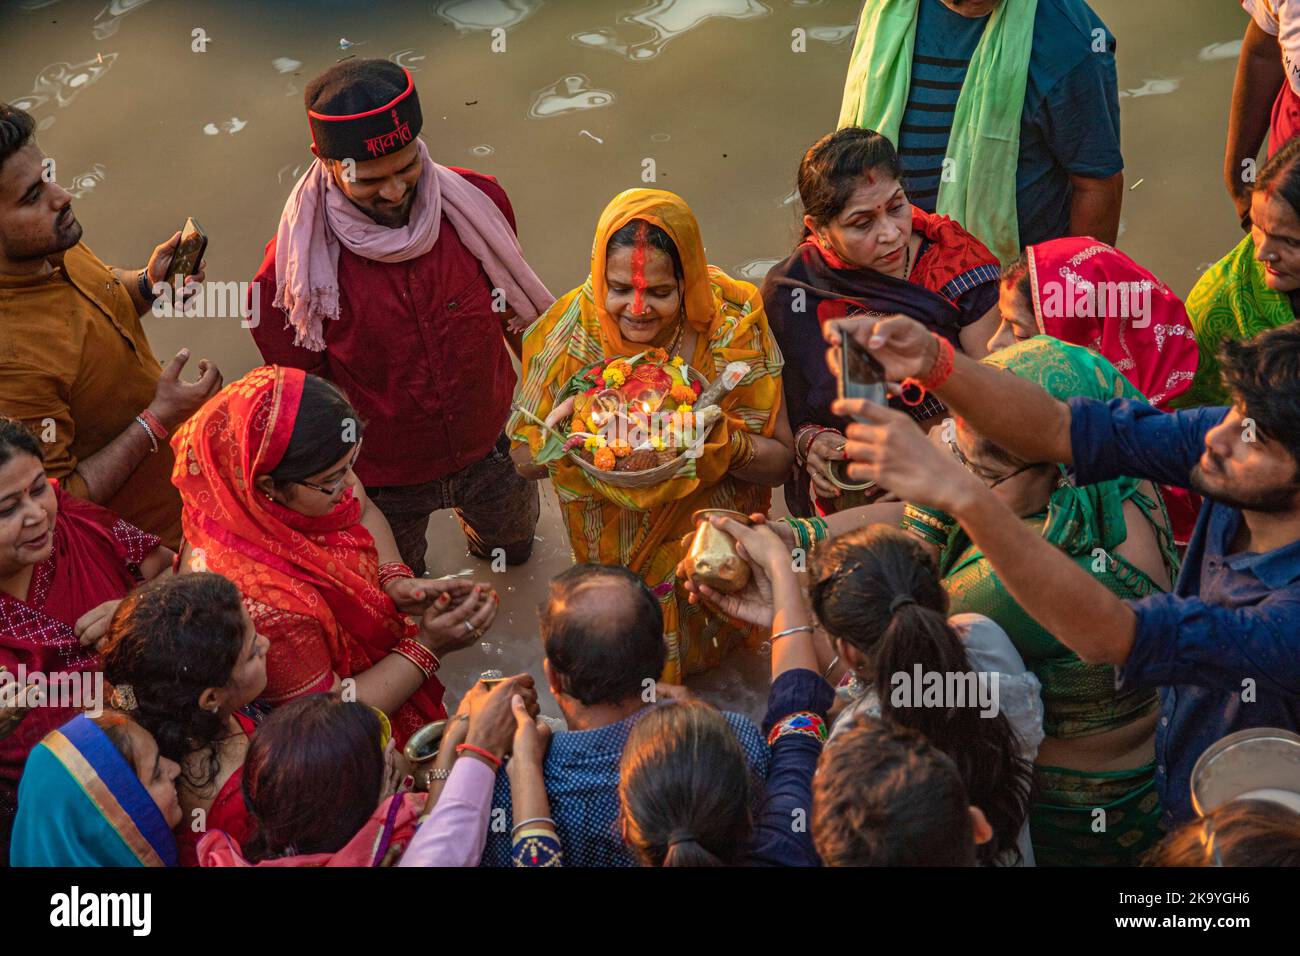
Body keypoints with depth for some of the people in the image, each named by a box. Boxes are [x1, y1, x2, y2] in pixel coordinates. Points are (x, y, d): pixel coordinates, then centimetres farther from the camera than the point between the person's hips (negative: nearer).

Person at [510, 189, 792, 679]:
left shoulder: (733, 322, -25)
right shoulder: (571, 331, -24)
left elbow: (778, 461, -18)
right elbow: (524, 458, -15)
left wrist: (717, 442, -39)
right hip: (613, 545, 0)